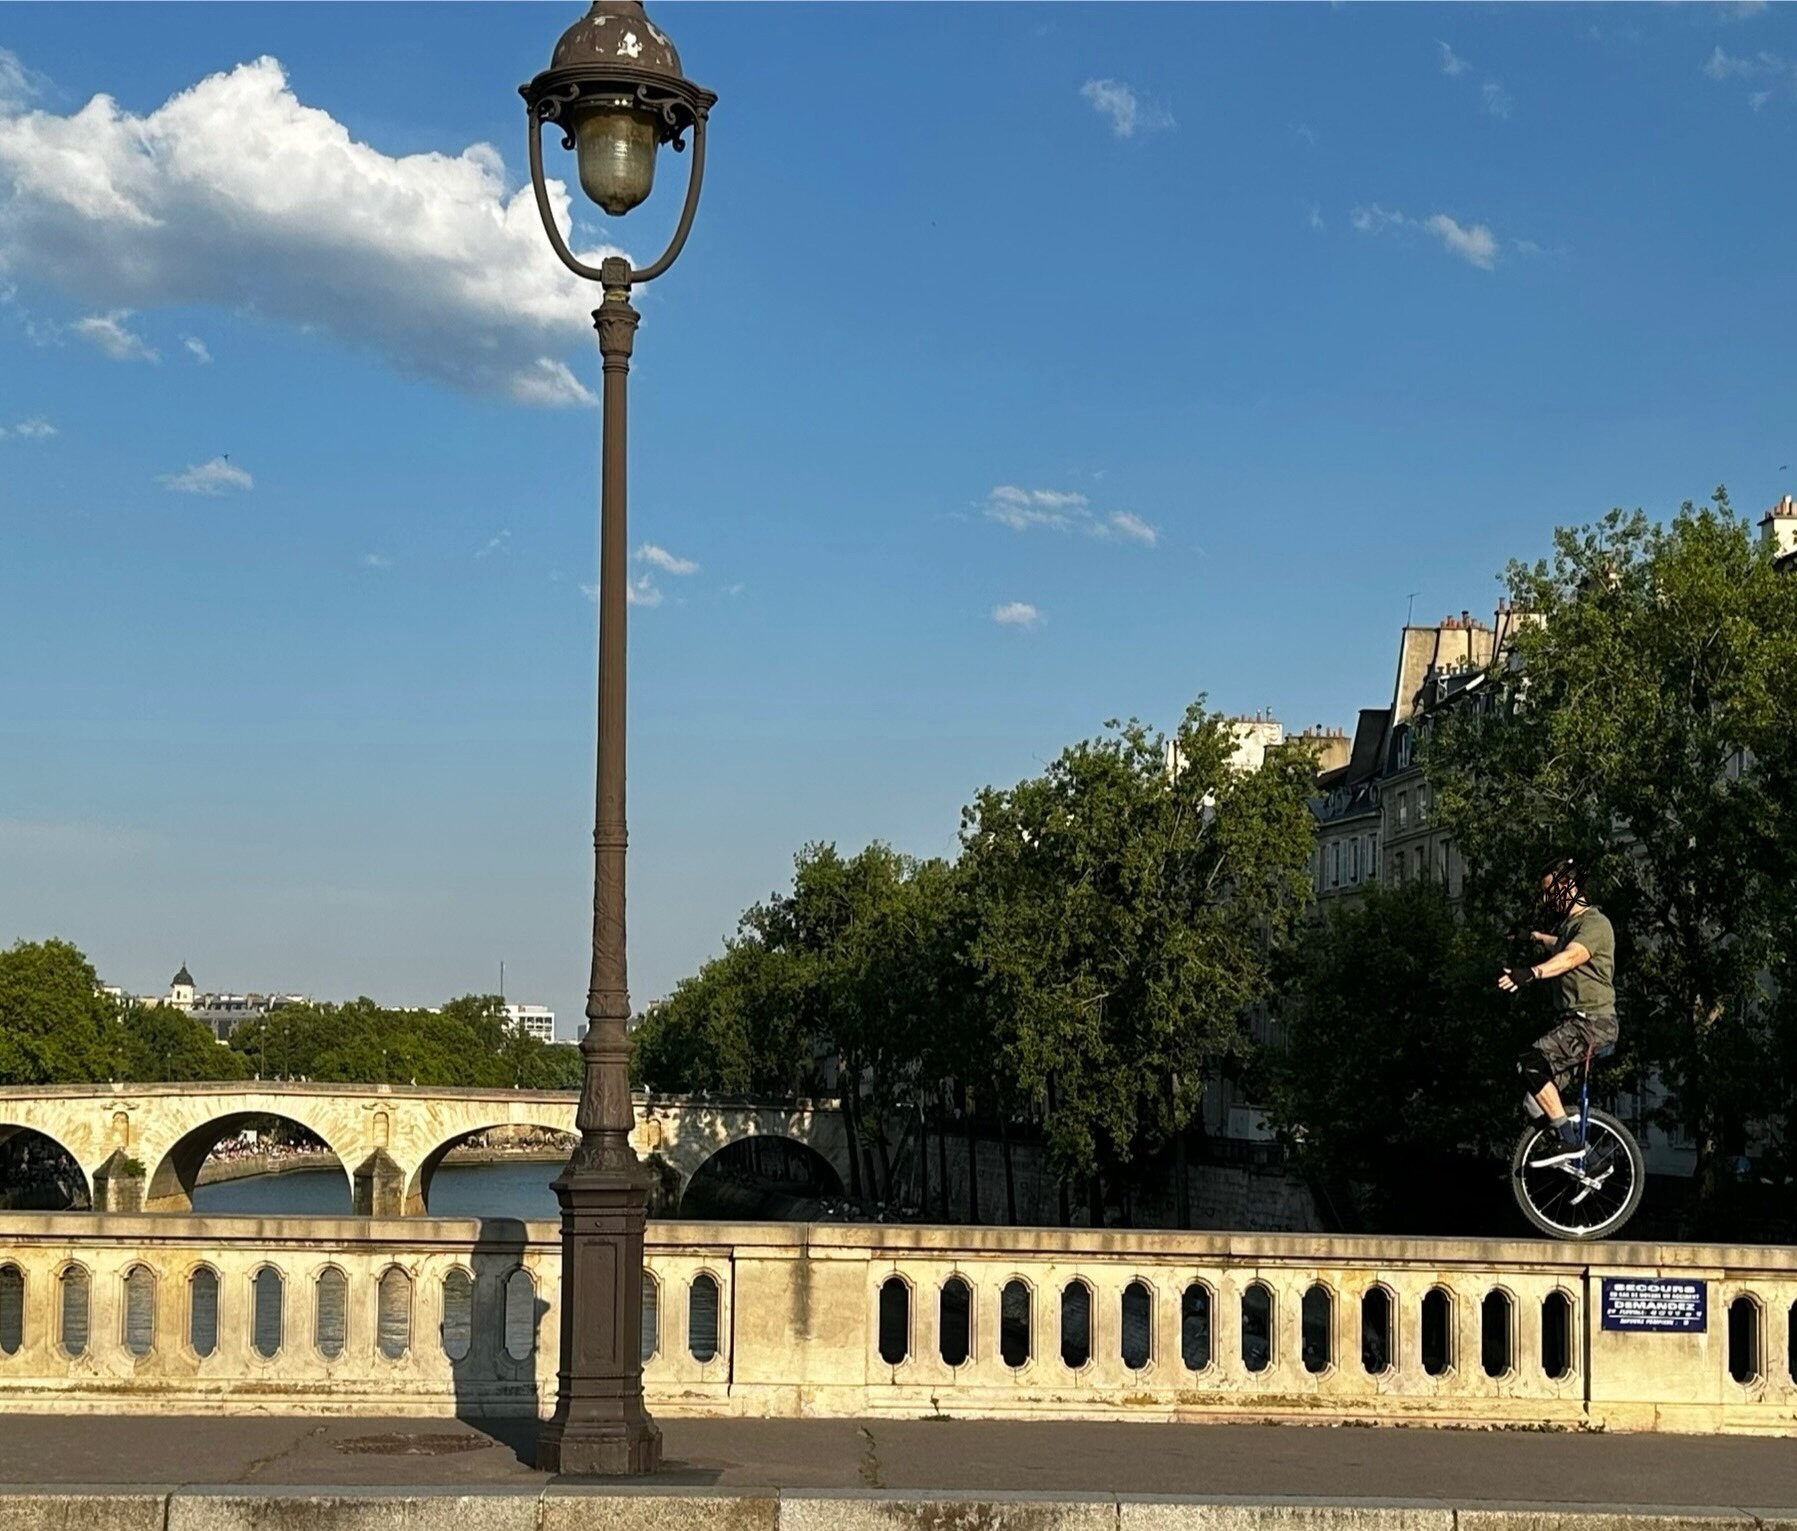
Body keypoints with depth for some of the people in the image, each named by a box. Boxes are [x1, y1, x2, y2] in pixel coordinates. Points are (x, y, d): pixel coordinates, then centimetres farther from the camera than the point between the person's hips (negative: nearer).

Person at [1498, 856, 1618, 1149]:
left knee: (1531, 1066, -25)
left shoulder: (1595, 923, -14)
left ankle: (1570, 1140, -20)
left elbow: (1571, 957, -34)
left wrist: (1531, 973, -51)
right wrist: (1538, 937, 64)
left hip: (1592, 1023, -10)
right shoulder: (1569, 923, 17)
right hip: (1573, 1021, 10)